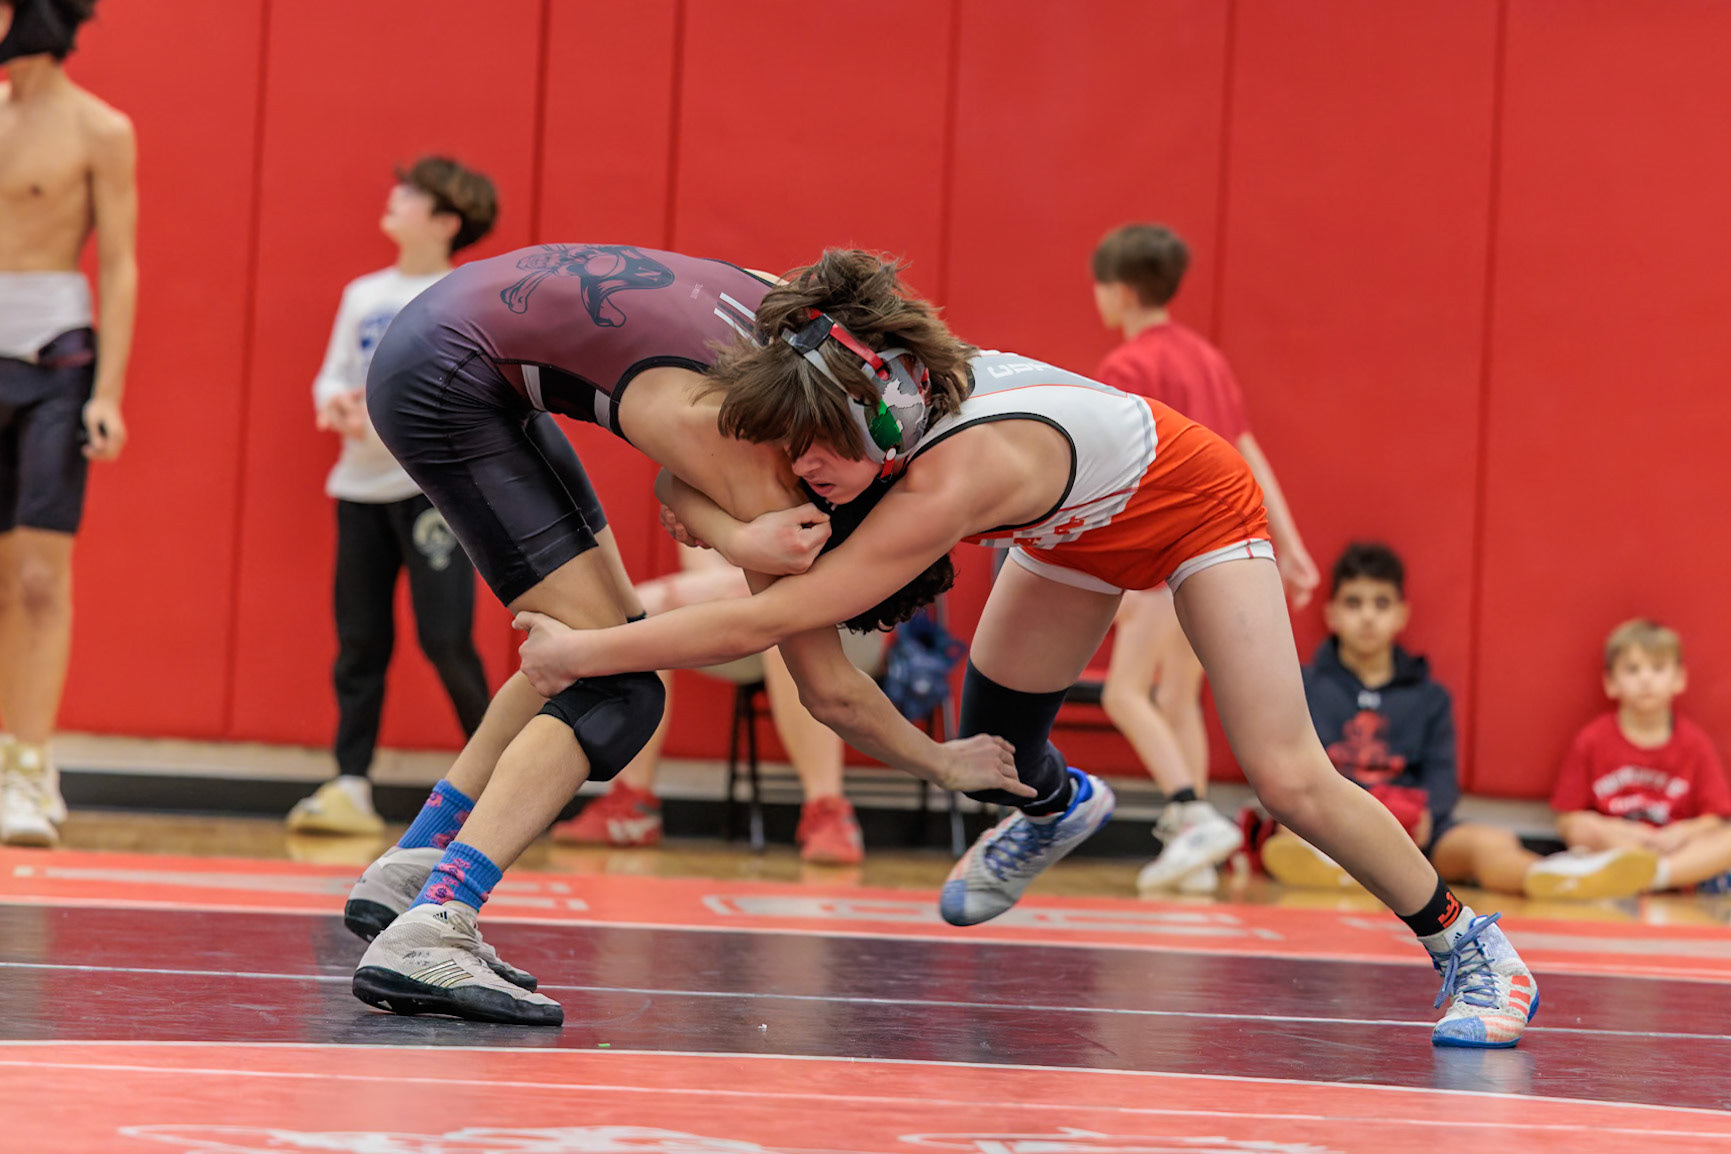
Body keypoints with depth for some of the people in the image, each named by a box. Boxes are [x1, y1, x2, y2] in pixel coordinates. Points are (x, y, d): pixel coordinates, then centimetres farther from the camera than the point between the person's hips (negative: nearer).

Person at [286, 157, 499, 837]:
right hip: (361, 483, 6)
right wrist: (334, 403, -7)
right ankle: (350, 785, 6)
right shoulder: (363, 295, 15)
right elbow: (332, 373, 16)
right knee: (358, 641, 3)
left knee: (446, 639, -9)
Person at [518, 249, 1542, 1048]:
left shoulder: (958, 471, -46)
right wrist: (750, 536, -33)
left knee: (1289, 779, -16)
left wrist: (583, 651, -38)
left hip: (1196, 510, -7)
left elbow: (762, 623, -44)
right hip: (1074, 529, 7)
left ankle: (1474, 950, 4)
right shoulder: (882, 391, -27)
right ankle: (1057, 808, 46)